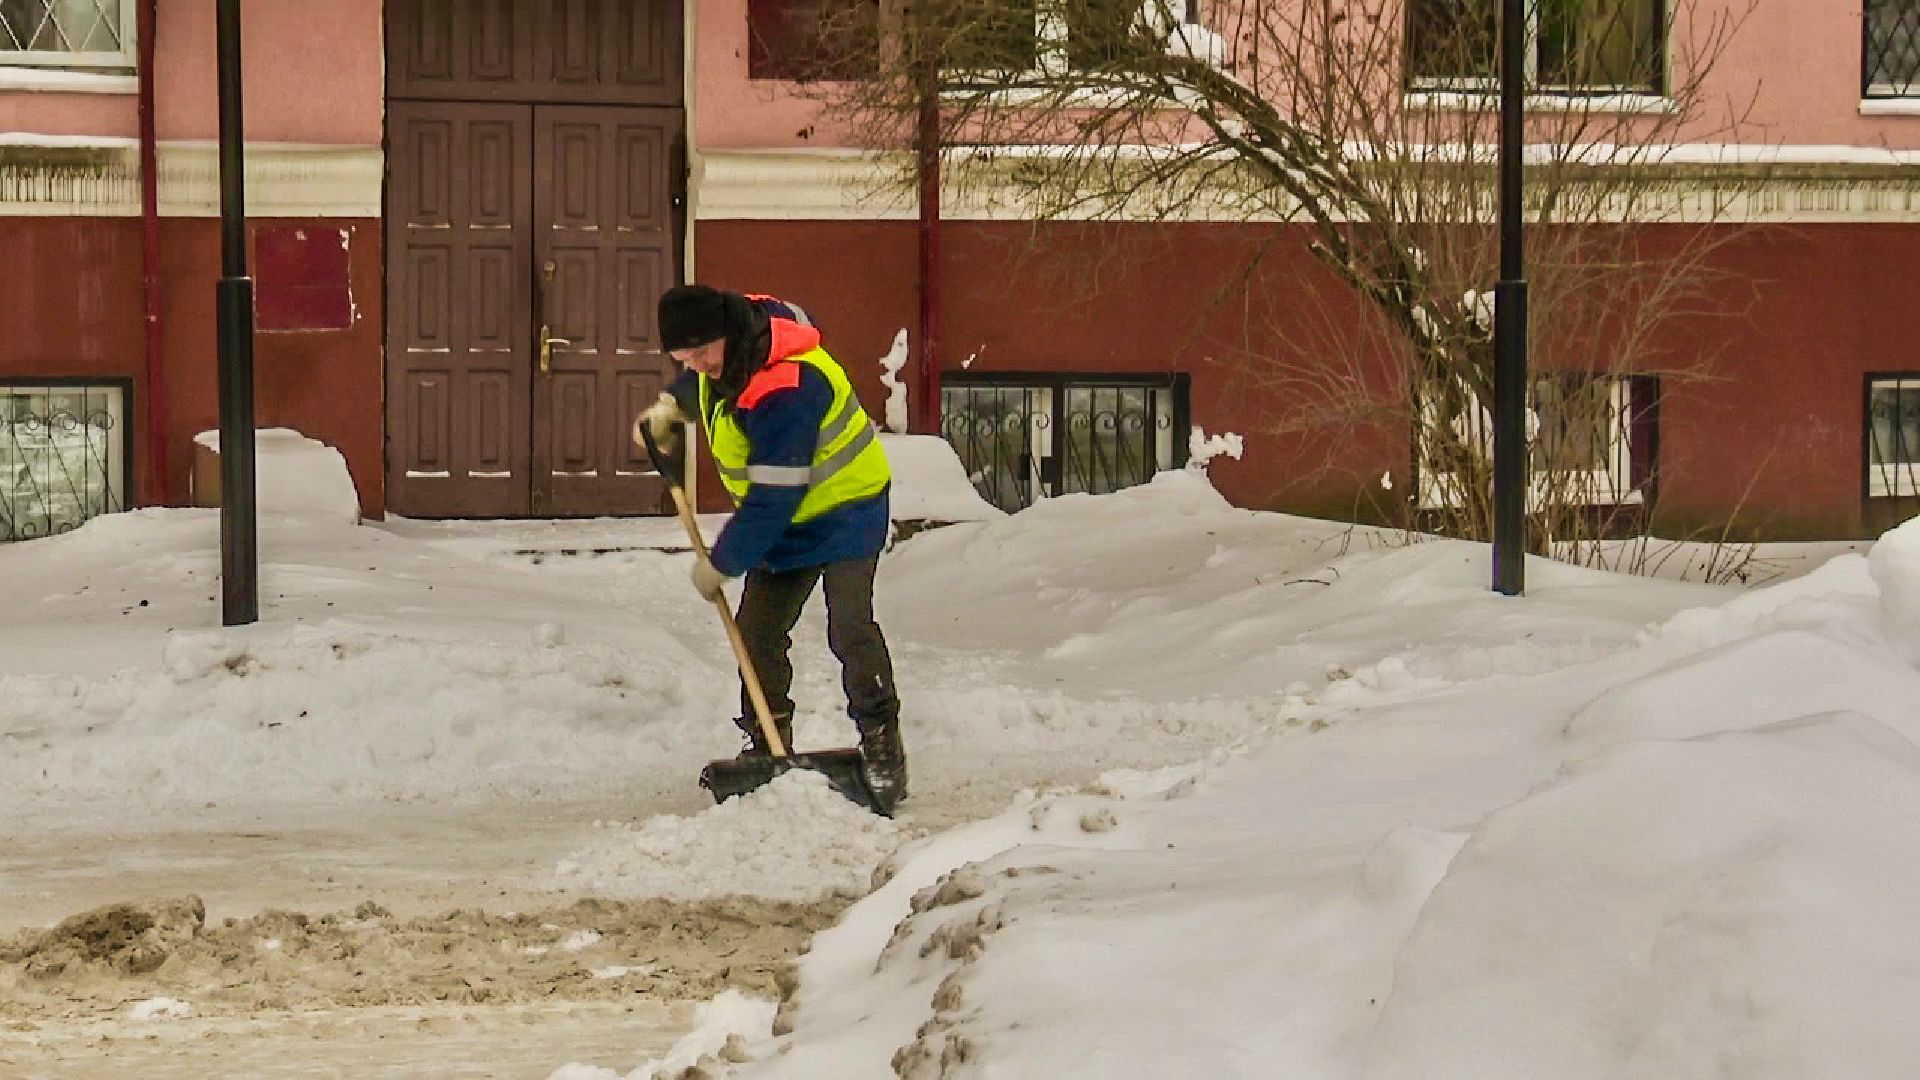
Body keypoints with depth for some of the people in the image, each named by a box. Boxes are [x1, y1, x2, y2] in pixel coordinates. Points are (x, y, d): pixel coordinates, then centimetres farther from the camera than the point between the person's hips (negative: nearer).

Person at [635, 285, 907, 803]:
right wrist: (672, 405, 12)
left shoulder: (785, 392, -37)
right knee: (756, 632, 2)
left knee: (850, 628, -21)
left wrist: (720, 564, -22)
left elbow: (772, 500, -32)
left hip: (844, 512, -9)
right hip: (786, 522, 9)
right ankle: (768, 747, 11)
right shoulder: (727, 344, -9)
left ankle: (882, 748, -15)